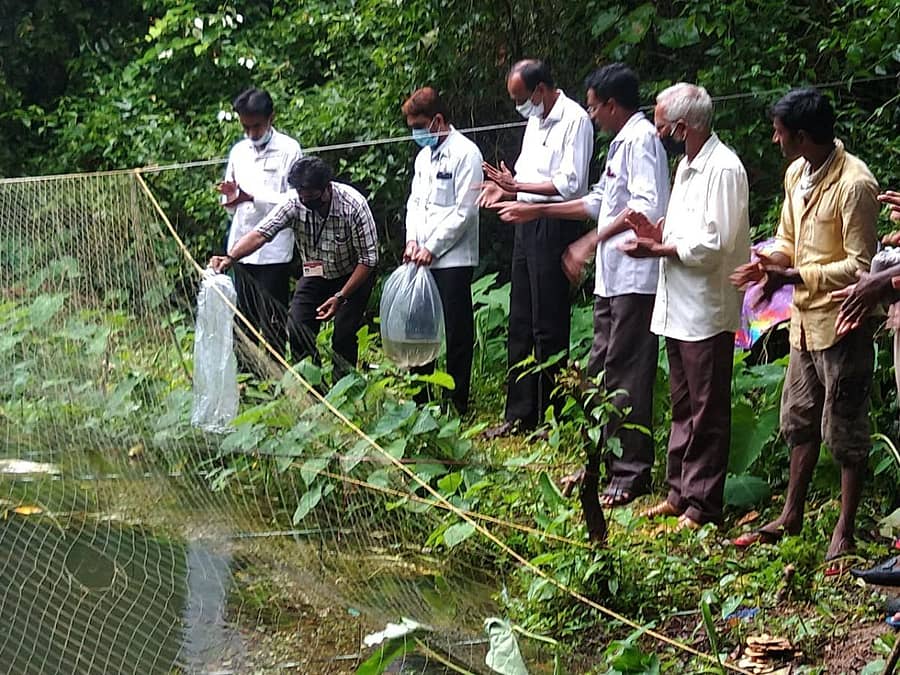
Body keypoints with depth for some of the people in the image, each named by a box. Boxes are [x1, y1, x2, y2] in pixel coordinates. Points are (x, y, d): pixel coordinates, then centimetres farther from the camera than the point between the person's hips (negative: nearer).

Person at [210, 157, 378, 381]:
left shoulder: (354, 206, -28)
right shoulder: (294, 203, -21)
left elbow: (369, 258, -23)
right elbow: (260, 233, -30)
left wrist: (340, 297, -26)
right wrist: (230, 257, -47)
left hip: (354, 275, -3)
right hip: (315, 274, 4)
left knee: (343, 335, -16)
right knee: (297, 327, -10)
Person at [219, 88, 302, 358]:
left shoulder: (289, 150, -3)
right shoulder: (238, 151, 14)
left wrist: (253, 196, -19)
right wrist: (230, 196, -5)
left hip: (274, 249, -5)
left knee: (272, 320, -3)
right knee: (244, 316, 9)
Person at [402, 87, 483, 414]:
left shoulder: (465, 153, -10)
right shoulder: (424, 155, 16)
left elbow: (464, 211, -14)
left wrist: (432, 247, -14)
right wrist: (413, 239, 2)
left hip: (453, 259, -8)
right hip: (422, 258, 8)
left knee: (457, 332, -2)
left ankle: (457, 403, 5)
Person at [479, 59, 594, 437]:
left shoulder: (574, 121, -12)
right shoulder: (535, 120, 17)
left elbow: (570, 185, -19)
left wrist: (517, 185, -17)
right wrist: (505, 188, 2)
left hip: (554, 227, -9)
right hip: (527, 225, 10)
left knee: (548, 326, -4)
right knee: (520, 324, 11)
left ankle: (550, 418, 3)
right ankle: (519, 414, 17)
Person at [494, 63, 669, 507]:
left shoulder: (641, 140, -13)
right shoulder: (621, 143, 19)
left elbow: (646, 206, -26)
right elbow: (600, 202, 28)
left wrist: (592, 242, -27)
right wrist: (537, 211, 27)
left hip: (634, 278, -10)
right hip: (611, 279, 10)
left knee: (626, 374, -7)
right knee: (600, 370, 15)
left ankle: (632, 472, -3)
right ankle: (603, 460, 24)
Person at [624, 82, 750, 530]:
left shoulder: (723, 169, -17)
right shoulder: (687, 165, 14)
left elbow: (713, 245, -23)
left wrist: (657, 250, -13)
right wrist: (656, 233, 1)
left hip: (706, 312, -10)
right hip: (678, 307, 10)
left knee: (706, 413, -1)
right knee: (683, 408, 16)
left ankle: (702, 506, 6)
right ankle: (680, 493, 25)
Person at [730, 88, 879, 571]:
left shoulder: (854, 184, -21)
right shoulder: (797, 174, 6)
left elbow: (860, 265, -21)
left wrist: (795, 276, -24)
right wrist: (769, 263, -4)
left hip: (841, 321, -9)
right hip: (806, 318, 9)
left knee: (844, 430, 2)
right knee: (799, 420, 17)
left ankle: (845, 534, 11)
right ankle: (791, 517, 30)